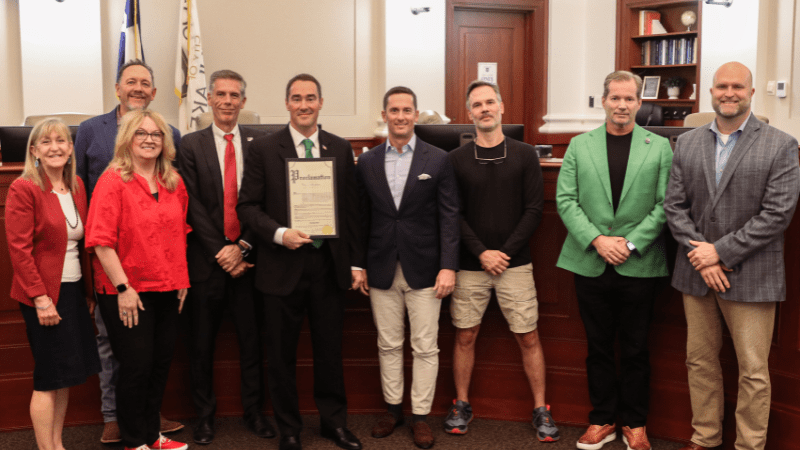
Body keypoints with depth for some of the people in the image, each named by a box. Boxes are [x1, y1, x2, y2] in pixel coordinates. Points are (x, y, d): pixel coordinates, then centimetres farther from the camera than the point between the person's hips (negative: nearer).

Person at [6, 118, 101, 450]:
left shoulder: (76, 186, 9)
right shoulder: (23, 189, -10)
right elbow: (19, 248, -14)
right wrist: (40, 298, -17)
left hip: (73, 290, 7)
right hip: (43, 295, -6)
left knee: (67, 374, 12)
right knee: (49, 378, 0)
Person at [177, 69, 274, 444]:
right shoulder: (191, 145, 3)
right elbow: (194, 206, -4)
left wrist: (241, 247, -10)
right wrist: (220, 253, -10)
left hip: (247, 257, 1)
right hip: (207, 259, 0)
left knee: (252, 340, 7)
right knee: (202, 343, 8)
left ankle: (254, 412, 21)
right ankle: (204, 414, 22)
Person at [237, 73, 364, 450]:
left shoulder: (341, 149, 7)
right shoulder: (263, 148, 0)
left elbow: (351, 209, 8)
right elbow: (247, 206, -3)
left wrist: (355, 263, 5)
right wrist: (279, 233, -19)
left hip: (330, 265, 2)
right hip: (283, 267, -2)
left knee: (330, 349, 11)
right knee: (282, 354, 9)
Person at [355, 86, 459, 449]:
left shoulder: (438, 160, -2)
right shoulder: (367, 163, 6)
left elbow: (449, 216, -4)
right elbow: (362, 218, 8)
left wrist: (448, 266, -10)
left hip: (423, 269, -2)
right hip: (382, 270, 2)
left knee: (425, 348, 4)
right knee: (388, 345, 12)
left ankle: (420, 415, 17)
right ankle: (393, 408, 28)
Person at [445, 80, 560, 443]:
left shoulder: (524, 155, 3)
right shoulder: (457, 159, 3)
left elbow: (534, 209, -2)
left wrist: (505, 252, -10)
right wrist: (482, 253, -11)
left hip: (515, 263, 0)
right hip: (471, 265, 1)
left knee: (528, 338, 3)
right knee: (465, 337, 7)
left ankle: (541, 410, 15)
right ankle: (461, 405, 22)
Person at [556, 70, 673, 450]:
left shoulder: (659, 147, 3)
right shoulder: (579, 145, 6)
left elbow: (665, 205, -2)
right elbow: (565, 200, 0)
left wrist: (631, 243, -12)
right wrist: (597, 240, -12)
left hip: (639, 265, -1)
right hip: (591, 263, 1)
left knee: (635, 349, 8)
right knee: (598, 347, 11)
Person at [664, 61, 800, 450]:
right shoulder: (687, 143, 6)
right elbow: (675, 206, 2)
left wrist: (720, 252, -15)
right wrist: (701, 257, -9)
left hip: (750, 277, -4)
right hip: (696, 274, 4)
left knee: (753, 371, 3)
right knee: (700, 361, 14)